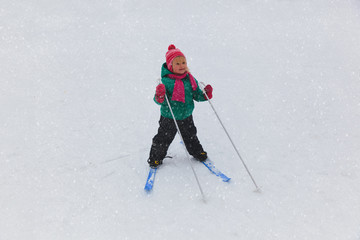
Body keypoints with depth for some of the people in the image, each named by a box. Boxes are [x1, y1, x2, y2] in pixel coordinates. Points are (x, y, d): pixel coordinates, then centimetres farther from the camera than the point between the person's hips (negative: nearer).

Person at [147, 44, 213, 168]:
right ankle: (156, 157, 27)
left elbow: (196, 95, 7)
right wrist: (159, 97, -42)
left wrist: (205, 95, -11)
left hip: (186, 116, 5)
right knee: (164, 138, 6)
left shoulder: (190, 79, -2)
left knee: (190, 135, 24)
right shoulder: (167, 81, -21)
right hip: (169, 117, -5)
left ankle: (197, 152, 47)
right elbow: (160, 101, -20)